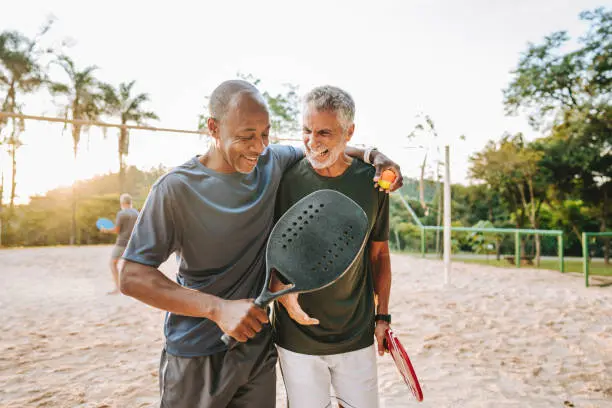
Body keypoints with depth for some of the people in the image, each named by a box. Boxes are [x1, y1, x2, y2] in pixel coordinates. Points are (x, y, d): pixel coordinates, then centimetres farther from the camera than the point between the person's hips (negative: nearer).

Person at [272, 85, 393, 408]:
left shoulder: (372, 182, -4)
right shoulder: (285, 179, -10)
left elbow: (379, 253, 6)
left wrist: (382, 316, 5)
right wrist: (281, 292, -21)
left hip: (358, 336, 2)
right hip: (297, 336, -1)